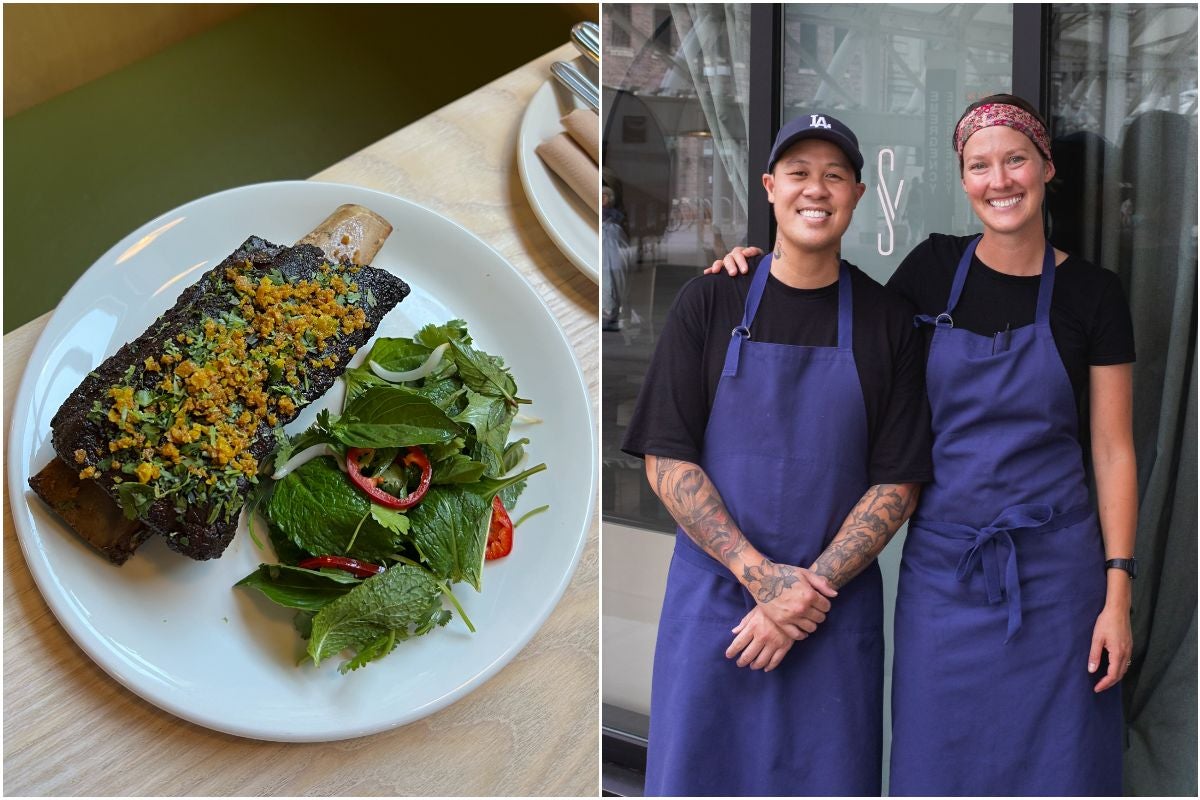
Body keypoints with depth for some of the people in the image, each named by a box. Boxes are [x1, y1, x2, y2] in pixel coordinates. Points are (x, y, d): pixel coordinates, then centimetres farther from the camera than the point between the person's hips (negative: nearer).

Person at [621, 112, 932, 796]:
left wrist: (810, 588, -11)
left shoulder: (888, 321, 2)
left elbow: (897, 484, 0)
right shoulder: (709, 304, 1)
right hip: (714, 595, 0)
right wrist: (762, 576, -13)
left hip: (836, 603, 0)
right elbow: (666, 462, -4)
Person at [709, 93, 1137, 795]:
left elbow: (1114, 452, 0)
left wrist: (1118, 592, -6)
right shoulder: (934, 268, 3)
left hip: (1055, 569, -1)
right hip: (942, 565, 1)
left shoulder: (1091, 292, -1)